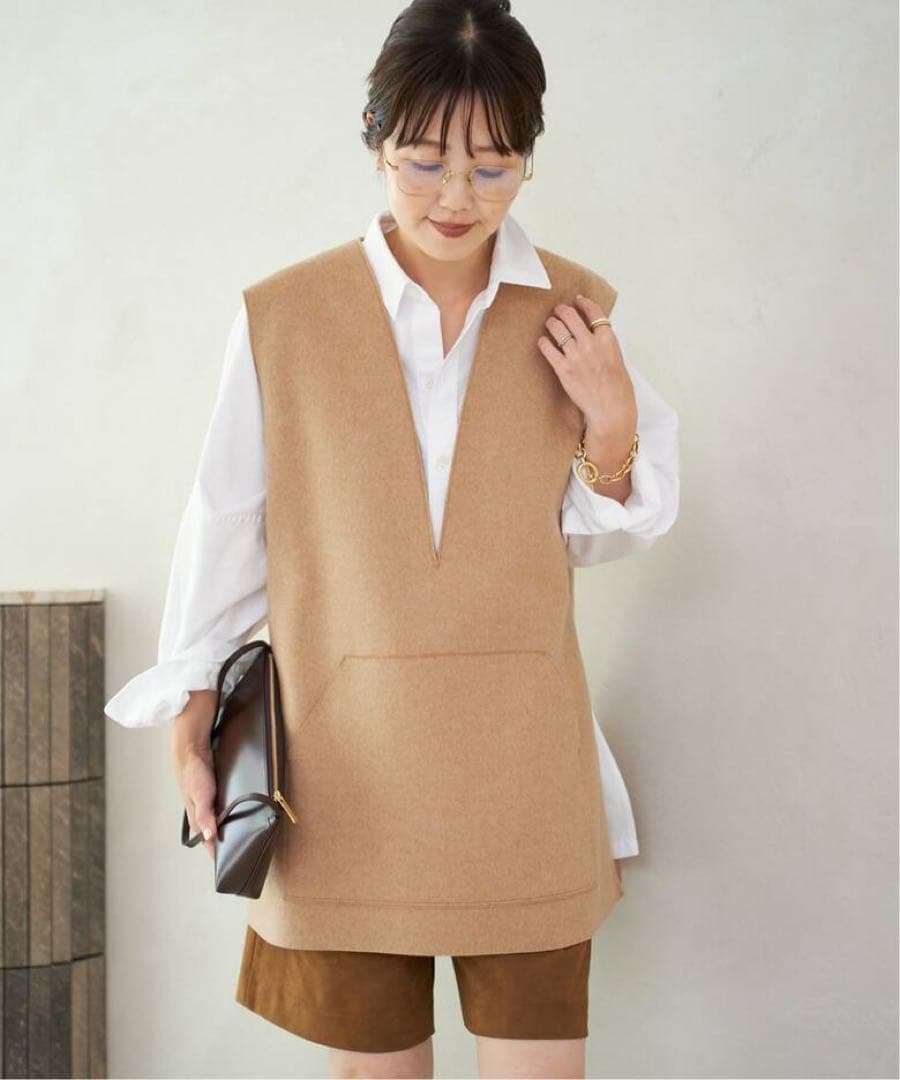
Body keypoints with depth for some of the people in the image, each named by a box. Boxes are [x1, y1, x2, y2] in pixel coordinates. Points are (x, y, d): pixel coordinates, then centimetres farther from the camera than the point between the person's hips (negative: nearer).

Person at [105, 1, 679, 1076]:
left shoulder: (575, 312, 1)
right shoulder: (281, 316, -3)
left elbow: (596, 538, 10)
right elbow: (225, 523, 5)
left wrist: (611, 430, -9)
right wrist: (191, 714, 5)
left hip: (521, 765, 1)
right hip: (345, 769, -1)